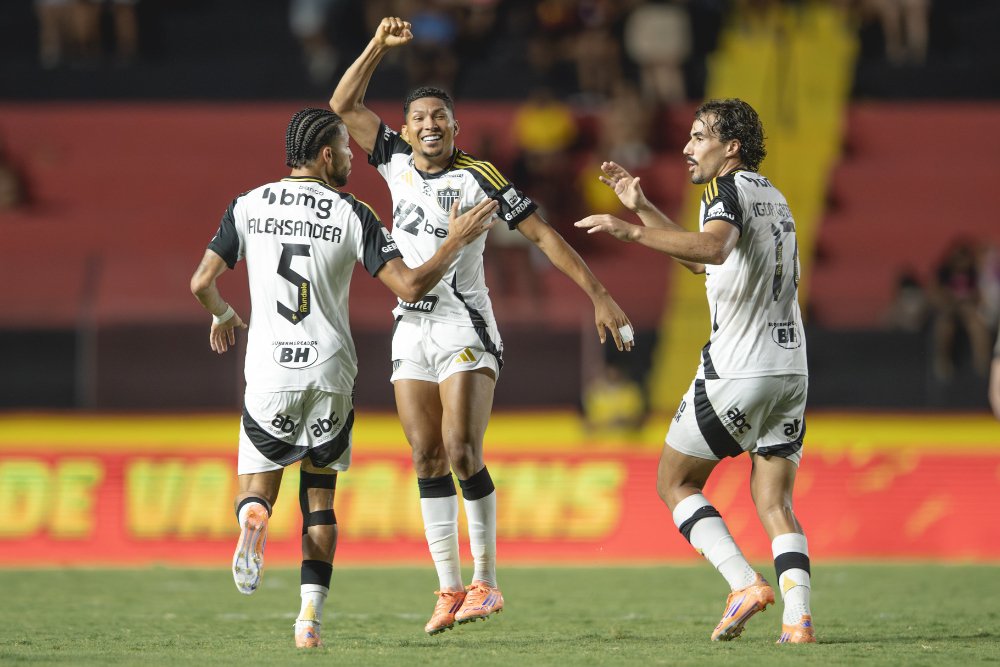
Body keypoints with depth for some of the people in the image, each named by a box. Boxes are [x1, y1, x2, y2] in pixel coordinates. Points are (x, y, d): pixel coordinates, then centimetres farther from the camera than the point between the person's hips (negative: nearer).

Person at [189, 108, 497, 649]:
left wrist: (222, 315, 24)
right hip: (330, 375, 0)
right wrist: (456, 242, 6)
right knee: (319, 500, 13)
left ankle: (253, 517, -27)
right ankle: (310, 615, 1)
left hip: (269, 375, 0)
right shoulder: (352, 215, -3)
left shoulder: (249, 206, 2)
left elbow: (202, 282, 2)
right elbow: (409, 286, -8)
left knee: (256, 493, 11)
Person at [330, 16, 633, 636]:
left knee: (462, 454, -15)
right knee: (428, 461, 0)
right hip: (411, 327, 5)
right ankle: (449, 590, 2)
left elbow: (544, 234, -7)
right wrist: (380, 45, 3)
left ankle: (485, 581, -6)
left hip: (463, 325, -5)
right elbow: (343, 106, 13)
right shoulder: (397, 162, 7)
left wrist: (599, 295, -11)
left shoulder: (478, 178, -7)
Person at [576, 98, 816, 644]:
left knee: (675, 482, 6)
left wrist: (634, 232, -37)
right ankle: (799, 619, -11)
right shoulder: (772, 196, 21)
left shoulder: (730, 189, -8)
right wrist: (642, 208, 29)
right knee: (774, 502, 6)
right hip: (791, 369, 8)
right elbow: (706, 260, 33)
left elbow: (714, 247, -32)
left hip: (738, 370, -8)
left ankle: (745, 584, -10)